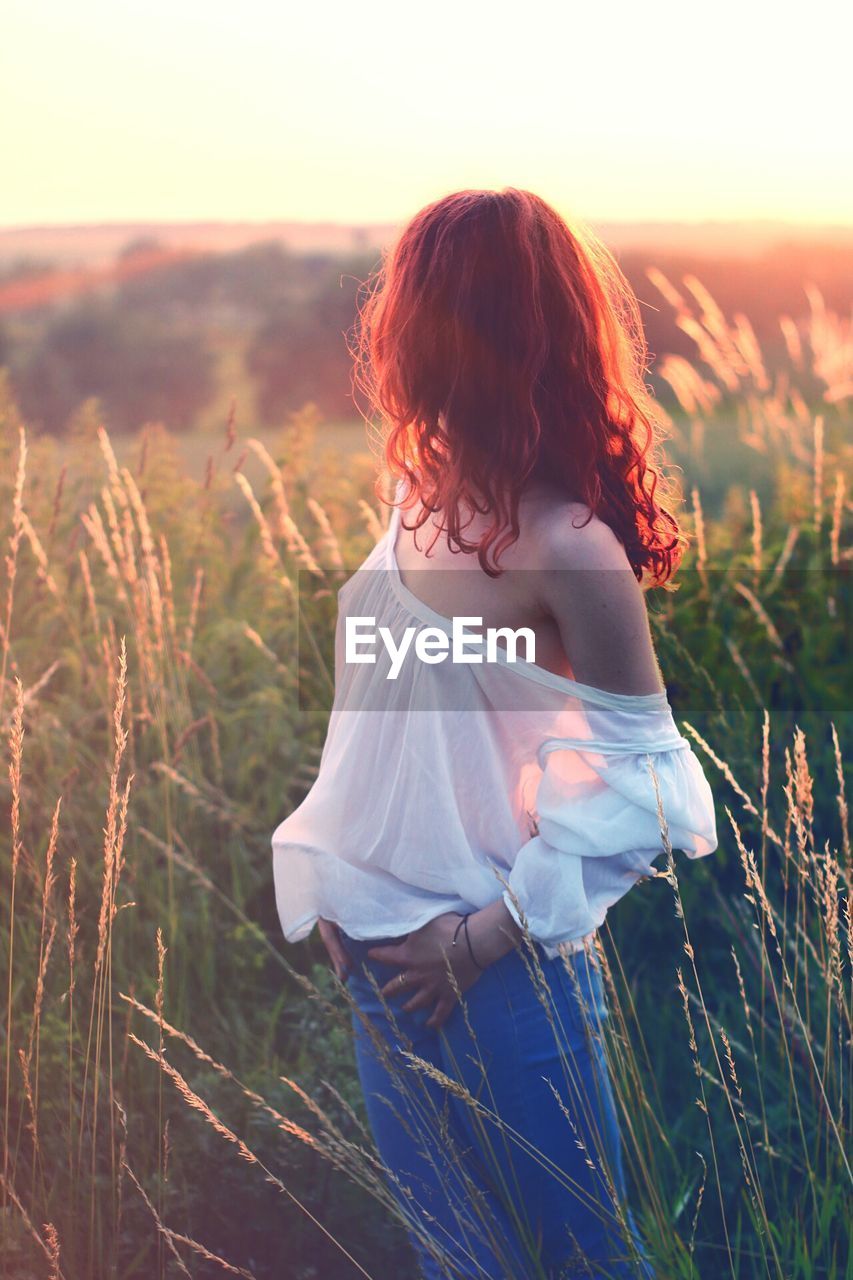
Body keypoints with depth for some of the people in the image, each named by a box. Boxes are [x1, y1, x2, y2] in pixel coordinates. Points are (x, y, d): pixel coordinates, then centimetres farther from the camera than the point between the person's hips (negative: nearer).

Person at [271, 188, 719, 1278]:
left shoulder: (566, 549, -21)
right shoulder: (424, 493, 0)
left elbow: (638, 776, -15)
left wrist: (494, 932, -15)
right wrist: (331, 880, 5)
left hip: (508, 973, -7)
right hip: (380, 958, 7)